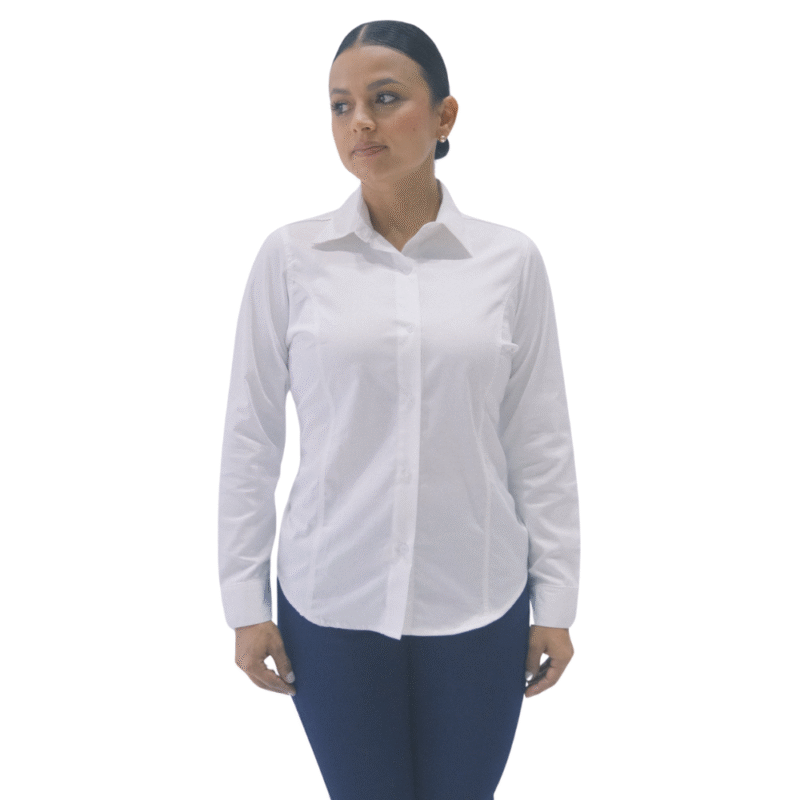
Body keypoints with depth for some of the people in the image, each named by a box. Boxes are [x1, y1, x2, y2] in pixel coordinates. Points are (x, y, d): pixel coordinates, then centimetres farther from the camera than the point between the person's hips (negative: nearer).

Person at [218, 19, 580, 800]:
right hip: (332, 602, 0)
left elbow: (542, 441, 0)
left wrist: (556, 600, 0)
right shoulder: (290, 256, -4)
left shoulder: (511, 259, -2)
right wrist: (244, 598, -2)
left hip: (476, 602, 1)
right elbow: (250, 436, -1)